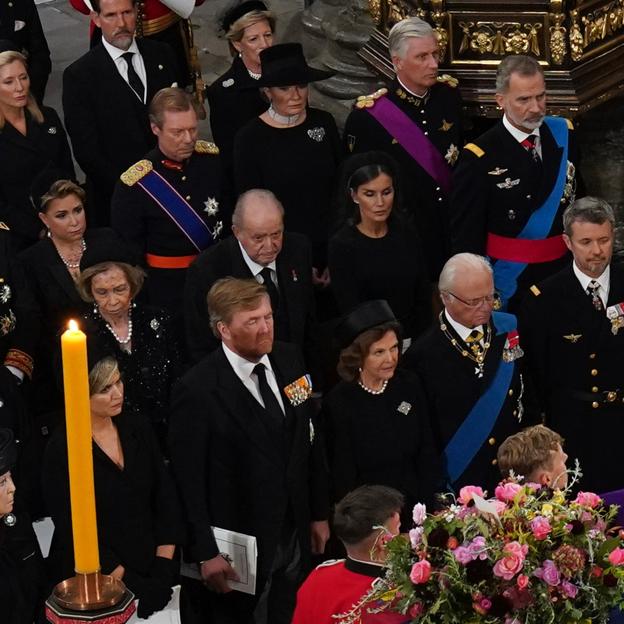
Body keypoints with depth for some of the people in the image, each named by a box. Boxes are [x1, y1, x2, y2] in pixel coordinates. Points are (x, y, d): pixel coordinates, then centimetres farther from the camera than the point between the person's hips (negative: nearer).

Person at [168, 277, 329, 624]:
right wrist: (206, 553, -16)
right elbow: (188, 480, -16)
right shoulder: (199, 391, -20)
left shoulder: (289, 360, -2)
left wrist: (319, 513, 11)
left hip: (295, 537, 5)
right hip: (238, 546, -5)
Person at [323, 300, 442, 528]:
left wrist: (429, 510, -2)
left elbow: (427, 455, 5)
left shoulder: (409, 385, -1)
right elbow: (343, 478, -9)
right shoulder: (339, 402, -13)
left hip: (414, 509, 4)